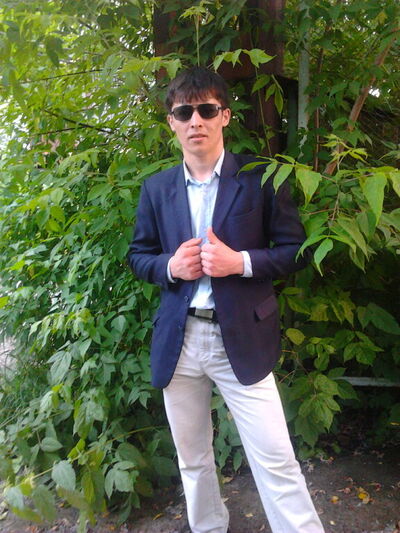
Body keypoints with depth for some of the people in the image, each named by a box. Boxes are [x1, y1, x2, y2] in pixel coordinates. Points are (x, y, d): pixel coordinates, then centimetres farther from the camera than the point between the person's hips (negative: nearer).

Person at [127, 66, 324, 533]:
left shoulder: (260, 179, -3)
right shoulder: (156, 188, 6)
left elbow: (295, 249, -1)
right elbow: (137, 255, 12)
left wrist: (240, 262, -18)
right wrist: (170, 266, -9)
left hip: (241, 338, -3)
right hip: (177, 340, 4)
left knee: (275, 460, 1)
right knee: (192, 458, 19)